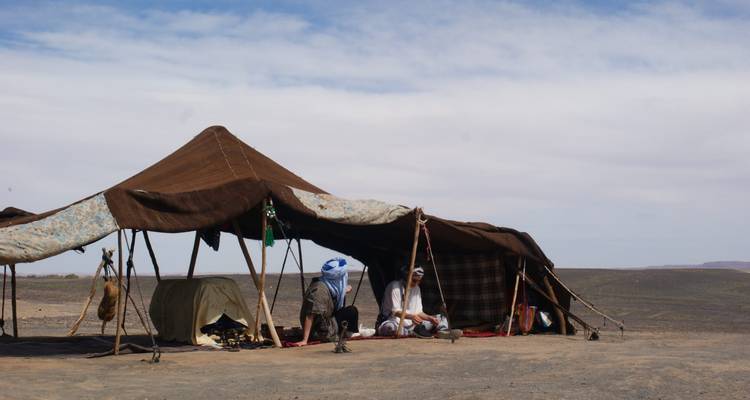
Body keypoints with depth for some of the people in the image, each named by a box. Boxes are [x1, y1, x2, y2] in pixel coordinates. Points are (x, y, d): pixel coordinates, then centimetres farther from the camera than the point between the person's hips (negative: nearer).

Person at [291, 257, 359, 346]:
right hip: (322, 333, -9)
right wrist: (305, 340, -34)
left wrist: (344, 291, 17)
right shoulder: (319, 289, -27)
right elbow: (310, 316, -31)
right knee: (352, 311, -10)